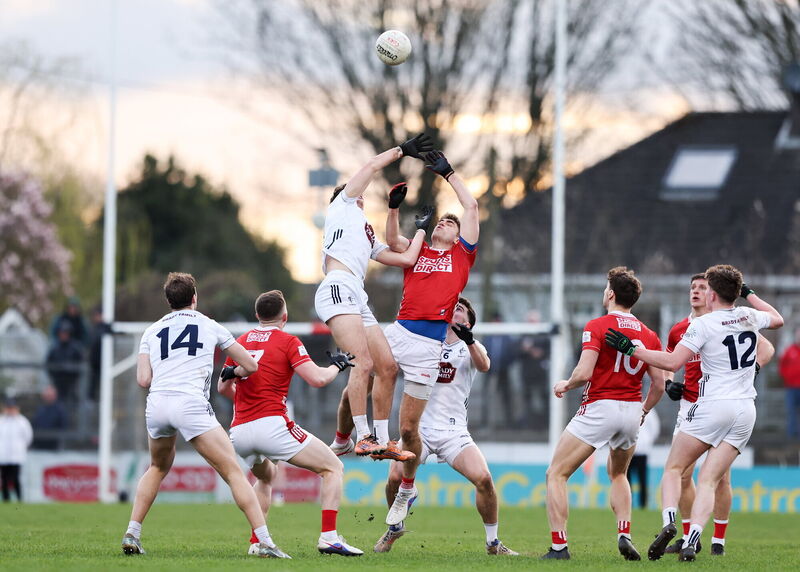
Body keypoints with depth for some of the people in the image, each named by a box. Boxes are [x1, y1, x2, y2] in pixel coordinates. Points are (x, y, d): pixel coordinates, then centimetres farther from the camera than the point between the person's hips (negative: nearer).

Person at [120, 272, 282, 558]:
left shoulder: (152, 331, 21)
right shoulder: (210, 326, 17)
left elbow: (143, 379, 9)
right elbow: (251, 366, 22)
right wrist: (234, 372, 44)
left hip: (156, 405, 4)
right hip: (189, 403, -4)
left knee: (158, 467, 30)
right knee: (233, 472, -3)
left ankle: (131, 534, 22)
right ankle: (264, 542, -13)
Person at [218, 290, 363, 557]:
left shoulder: (241, 342, 16)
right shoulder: (288, 342, 0)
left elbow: (223, 387, 24)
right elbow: (317, 379, -10)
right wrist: (338, 365, 11)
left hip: (238, 432, 6)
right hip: (271, 423, -6)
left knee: (266, 477, 35)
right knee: (333, 469, 4)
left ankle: (256, 542, 21)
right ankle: (328, 537, -13)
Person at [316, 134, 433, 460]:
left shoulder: (369, 240, 34)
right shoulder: (344, 206, 16)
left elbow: (406, 258, 27)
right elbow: (372, 166, 12)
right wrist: (403, 150, 22)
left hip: (357, 301, 9)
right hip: (338, 289, -9)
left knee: (387, 368, 5)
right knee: (363, 363, -22)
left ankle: (382, 440, 10)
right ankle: (362, 437, -26)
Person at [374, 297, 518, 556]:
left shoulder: (470, 348, 5)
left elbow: (484, 365, -17)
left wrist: (469, 341, -36)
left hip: (454, 432, -1)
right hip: (420, 426, 1)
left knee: (483, 478, -19)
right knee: (395, 477, -18)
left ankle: (493, 542, 0)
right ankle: (395, 527, 13)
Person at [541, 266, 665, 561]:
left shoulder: (597, 326, -8)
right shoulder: (649, 335, 8)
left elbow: (584, 372, -17)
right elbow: (659, 384, 8)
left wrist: (565, 384, 3)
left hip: (599, 407, -6)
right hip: (632, 410, 6)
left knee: (556, 474, 3)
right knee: (618, 475, 30)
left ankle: (559, 545, -8)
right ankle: (624, 535, 10)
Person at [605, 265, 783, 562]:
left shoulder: (703, 325, -9)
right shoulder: (749, 316, 8)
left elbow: (672, 362, -14)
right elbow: (777, 319, 31)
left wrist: (631, 349, -7)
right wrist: (749, 293, 39)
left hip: (712, 406, -5)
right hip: (745, 411, 5)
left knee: (673, 468, 7)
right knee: (709, 480, 2)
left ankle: (668, 522, -17)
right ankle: (691, 542, -15)